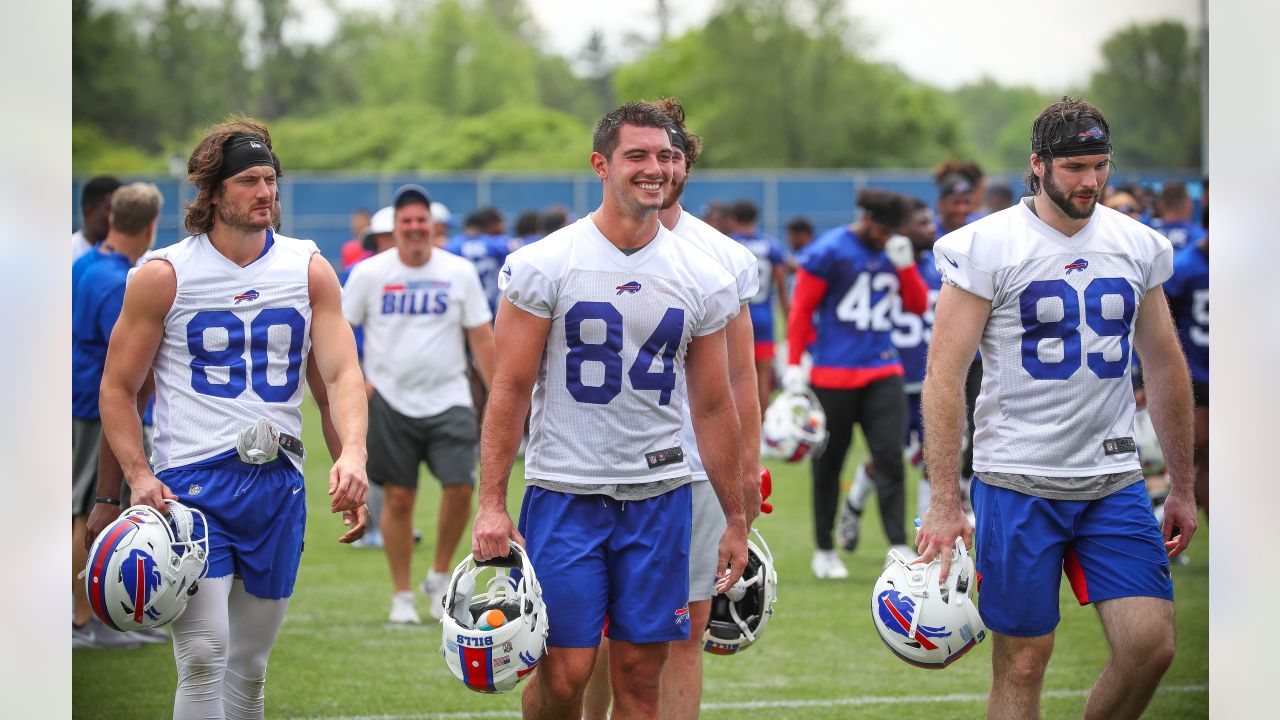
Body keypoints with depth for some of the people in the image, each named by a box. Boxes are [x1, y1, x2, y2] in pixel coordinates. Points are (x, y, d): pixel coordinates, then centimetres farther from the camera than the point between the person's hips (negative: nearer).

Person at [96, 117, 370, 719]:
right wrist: (139, 477, -11)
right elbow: (118, 388, 3)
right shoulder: (163, 276, -1)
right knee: (203, 656, -17)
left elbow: (341, 372, 0)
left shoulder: (310, 270, 7)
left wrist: (352, 452, -20)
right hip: (190, 484, -4)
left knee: (249, 668, 12)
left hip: (277, 484, 4)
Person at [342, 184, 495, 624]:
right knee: (398, 498, 2)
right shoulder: (370, 273, 0)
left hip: (448, 399, 1)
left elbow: (481, 338, 6)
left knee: (460, 488, -12)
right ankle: (402, 595, 15)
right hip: (390, 401, 0)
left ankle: (439, 578, 10)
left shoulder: (459, 273, 3)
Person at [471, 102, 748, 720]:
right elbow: (509, 389, -3)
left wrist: (735, 521, 11)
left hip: (659, 496, 3)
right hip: (565, 490, -3)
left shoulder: (703, 279, 5)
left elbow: (712, 409, 11)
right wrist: (491, 504, -10)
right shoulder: (545, 264, -4)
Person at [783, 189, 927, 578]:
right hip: (834, 375, -4)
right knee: (828, 465, 6)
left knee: (890, 459, -7)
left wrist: (905, 266, -6)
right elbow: (801, 308, -4)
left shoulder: (894, 253, 9)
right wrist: (793, 364, -7)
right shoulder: (828, 251, -7)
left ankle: (899, 548, -8)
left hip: (882, 372, 4)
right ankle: (824, 551, 17)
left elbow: (919, 305, 9)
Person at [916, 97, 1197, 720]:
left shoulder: (1138, 246, 8)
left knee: (1151, 645, -7)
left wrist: (1182, 487, 16)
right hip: (1018, 481, -4)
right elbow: (944, 376, -8)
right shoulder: (986, 247, -6)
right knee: (1022, 664, -2)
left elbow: (1165, 367, 17)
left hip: (1114, 480, 4)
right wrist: (944, 501, -15)